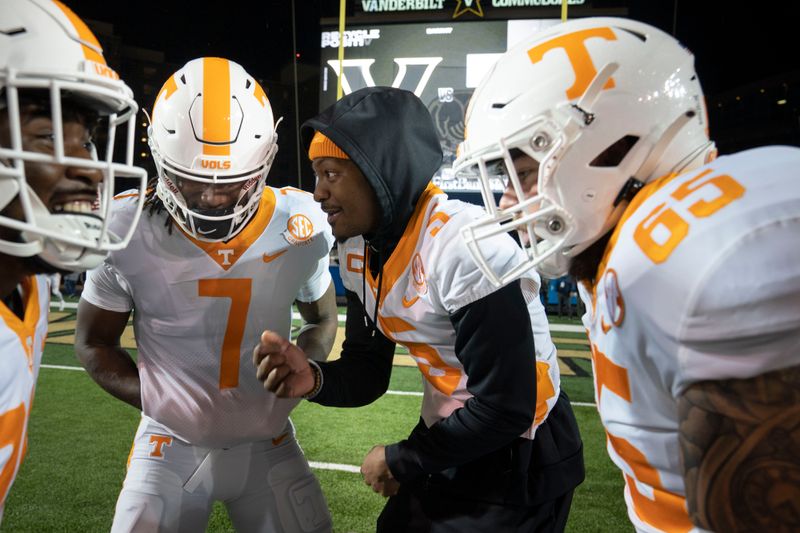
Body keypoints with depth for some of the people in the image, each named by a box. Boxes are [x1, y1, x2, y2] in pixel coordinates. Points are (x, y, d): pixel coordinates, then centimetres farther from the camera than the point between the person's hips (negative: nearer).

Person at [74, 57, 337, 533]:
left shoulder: (300, 225, -12)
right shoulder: (128, 233, -16)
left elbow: (322, 320, 5)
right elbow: (95, 342, 0)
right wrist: (156, 401, -12)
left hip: (269, 443, 1)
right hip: (172, 445, -1)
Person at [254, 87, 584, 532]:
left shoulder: (467, 248, -29)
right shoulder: (360, 251, -3)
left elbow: (506, 409, -25)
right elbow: (369, 370, 2)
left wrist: (401, 460, -12)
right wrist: (315, 379, -20)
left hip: (518, 462, -7)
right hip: (448, 444, 7)